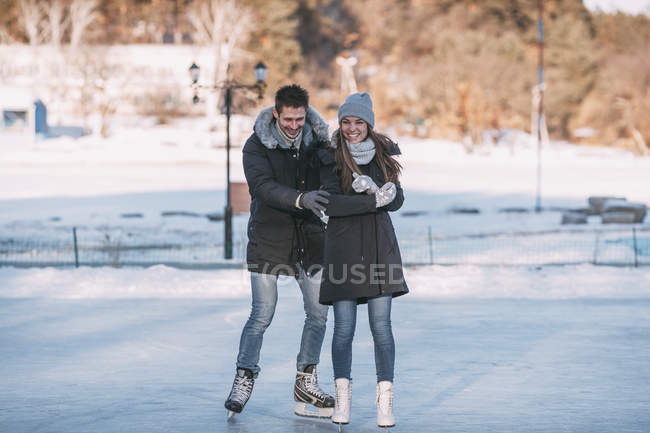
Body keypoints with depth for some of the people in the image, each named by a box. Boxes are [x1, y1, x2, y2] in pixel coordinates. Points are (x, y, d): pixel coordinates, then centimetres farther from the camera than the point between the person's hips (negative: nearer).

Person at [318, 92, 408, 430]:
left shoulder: (383, 153, 7)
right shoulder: (331, 158, -3)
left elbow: (397, 199, 1)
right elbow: (331, 206, -11)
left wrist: (372, 189, -19)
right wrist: (375, 199, -19)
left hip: (380, 246, 2)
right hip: (343, 246, -2)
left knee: (381, 324, -3)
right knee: (344, 327, -2)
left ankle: (385, 401, 2)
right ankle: (342, 399, 12)